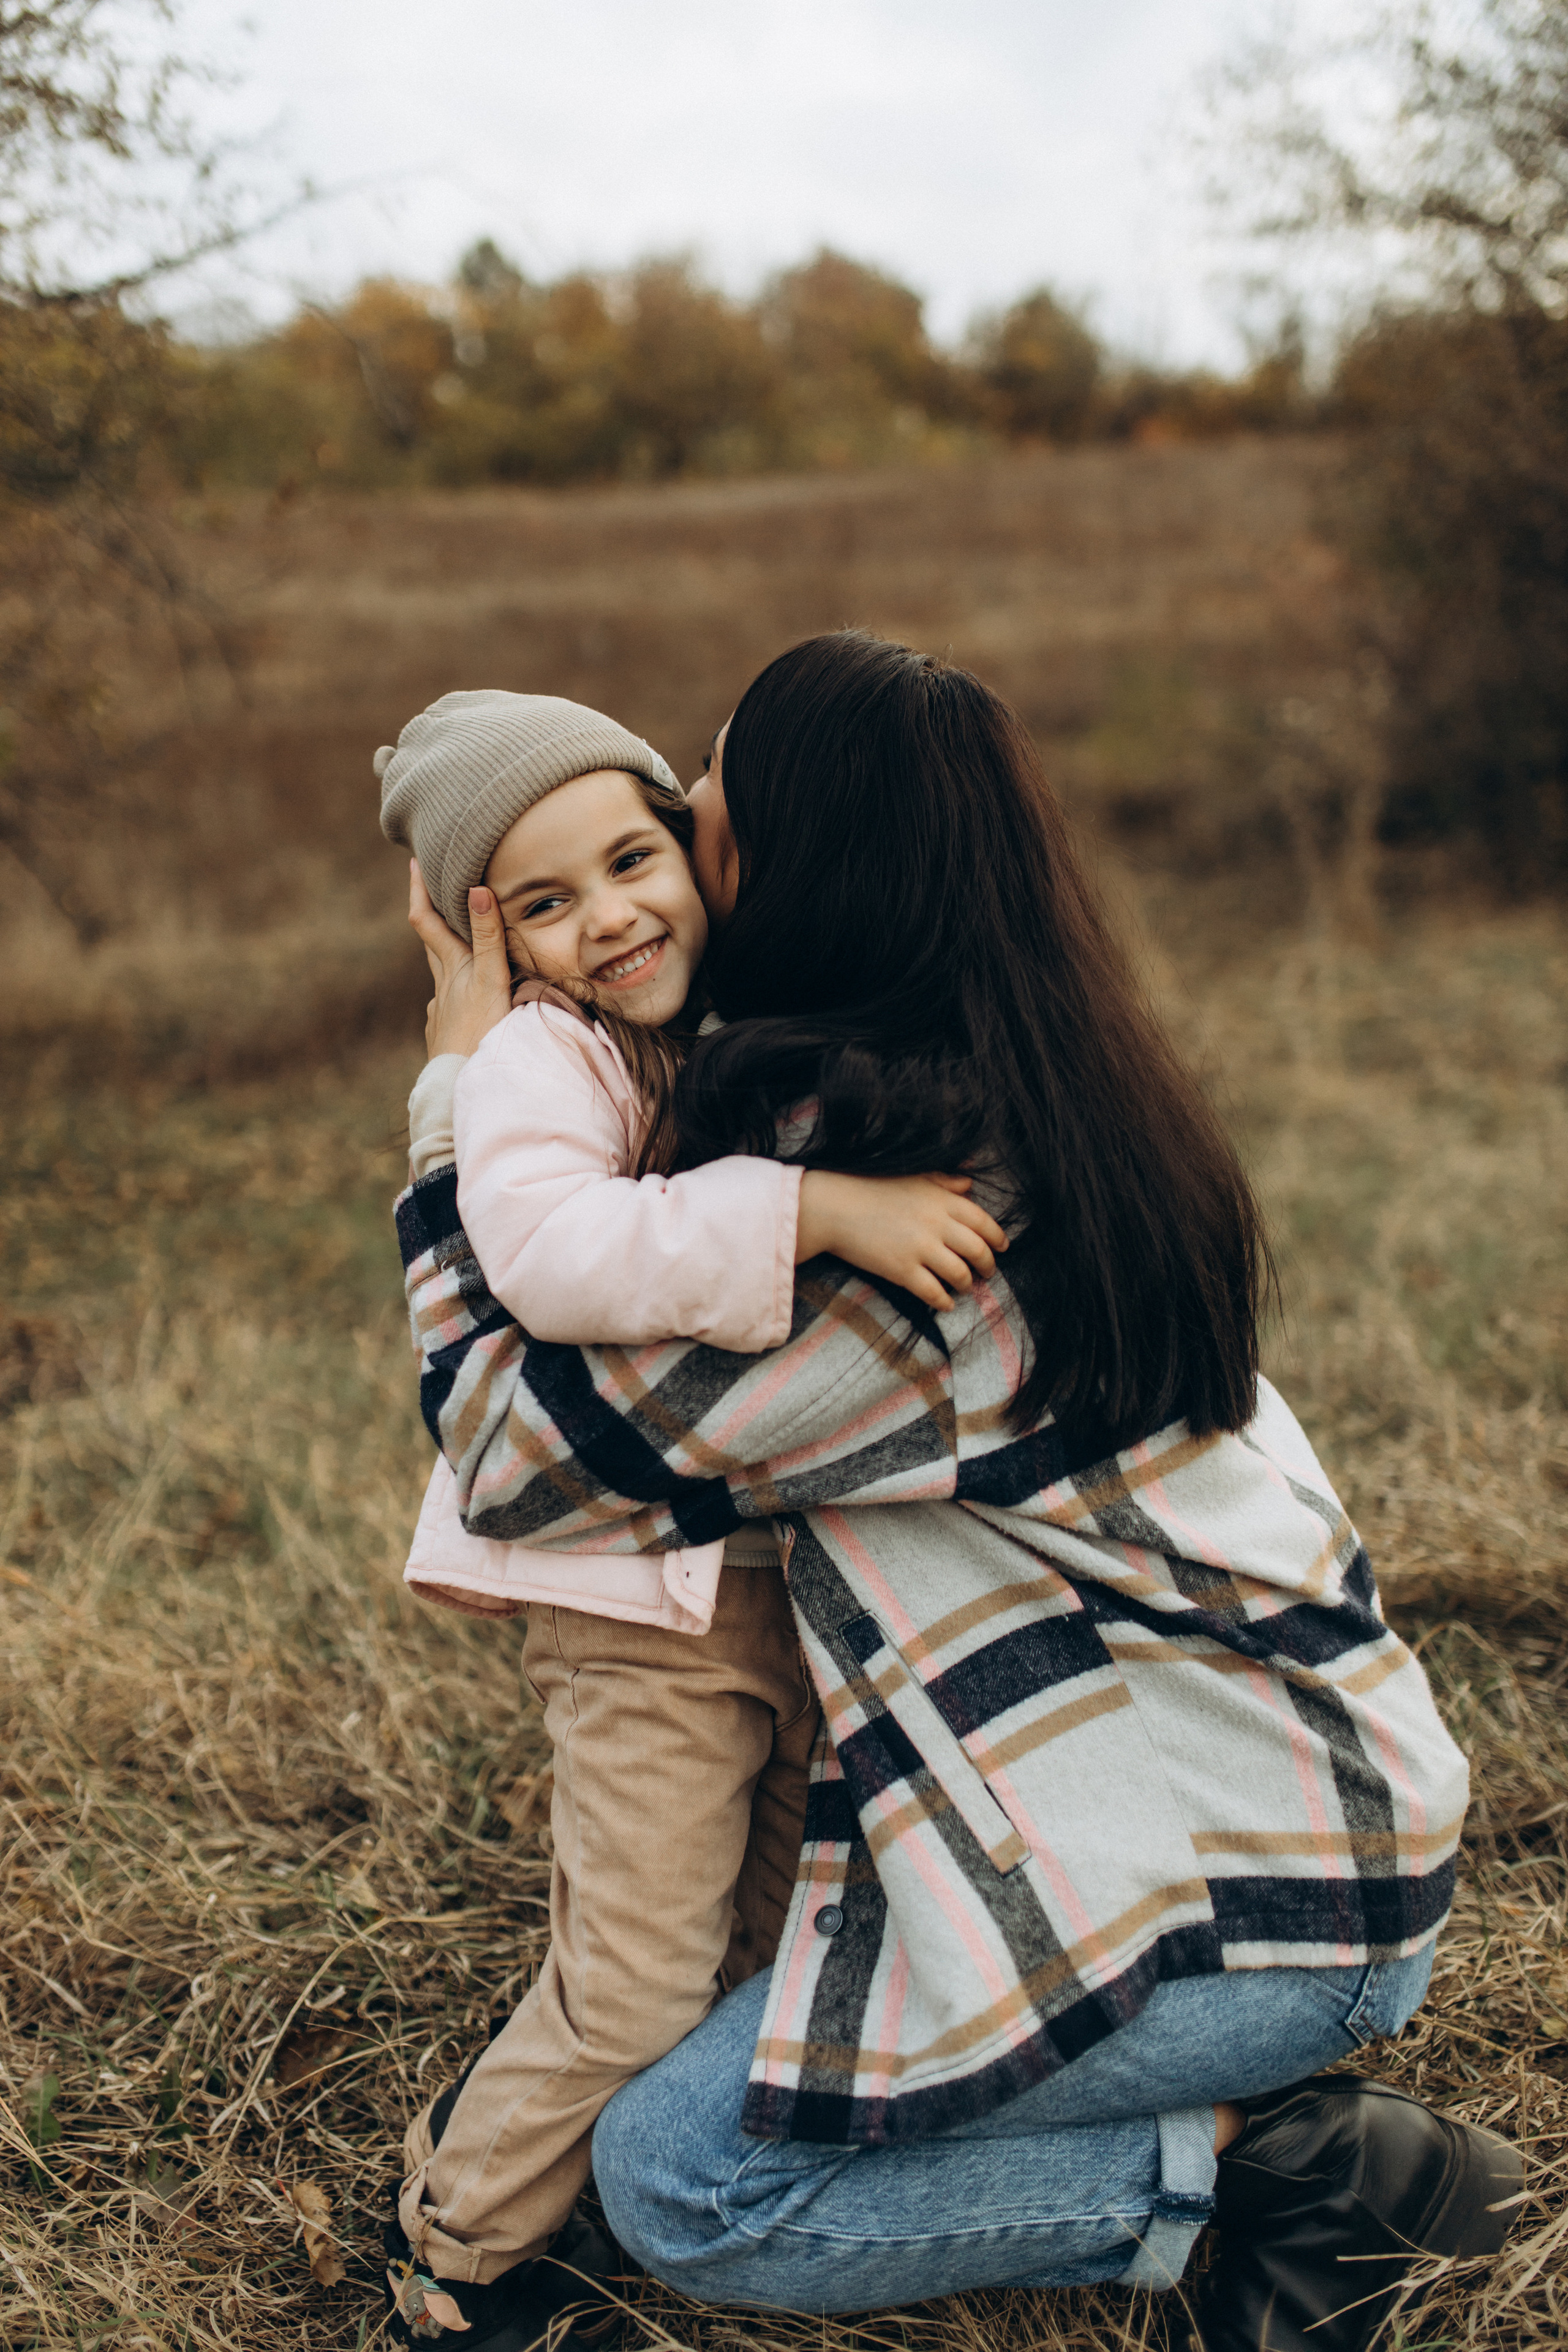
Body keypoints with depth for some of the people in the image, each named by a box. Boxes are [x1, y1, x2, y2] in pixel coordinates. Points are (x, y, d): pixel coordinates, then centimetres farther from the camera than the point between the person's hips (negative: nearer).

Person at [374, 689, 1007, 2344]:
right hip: (640, 1599, -8)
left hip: (806, 1574, 8)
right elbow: (552, 1253, -37)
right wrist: (818, 1209, -38)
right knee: (643, 1982, -2)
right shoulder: (530, 1060, -16)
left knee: (781, 1945, 20)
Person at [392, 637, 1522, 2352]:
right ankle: (1268, 2126, 14)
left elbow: (529, 1457, -16)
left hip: (1227, 1896, -9)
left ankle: (1260, 2170, 0)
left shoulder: (865, 1172, -24)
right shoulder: (1053, 1106, 4)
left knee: (675, 2183, 2)